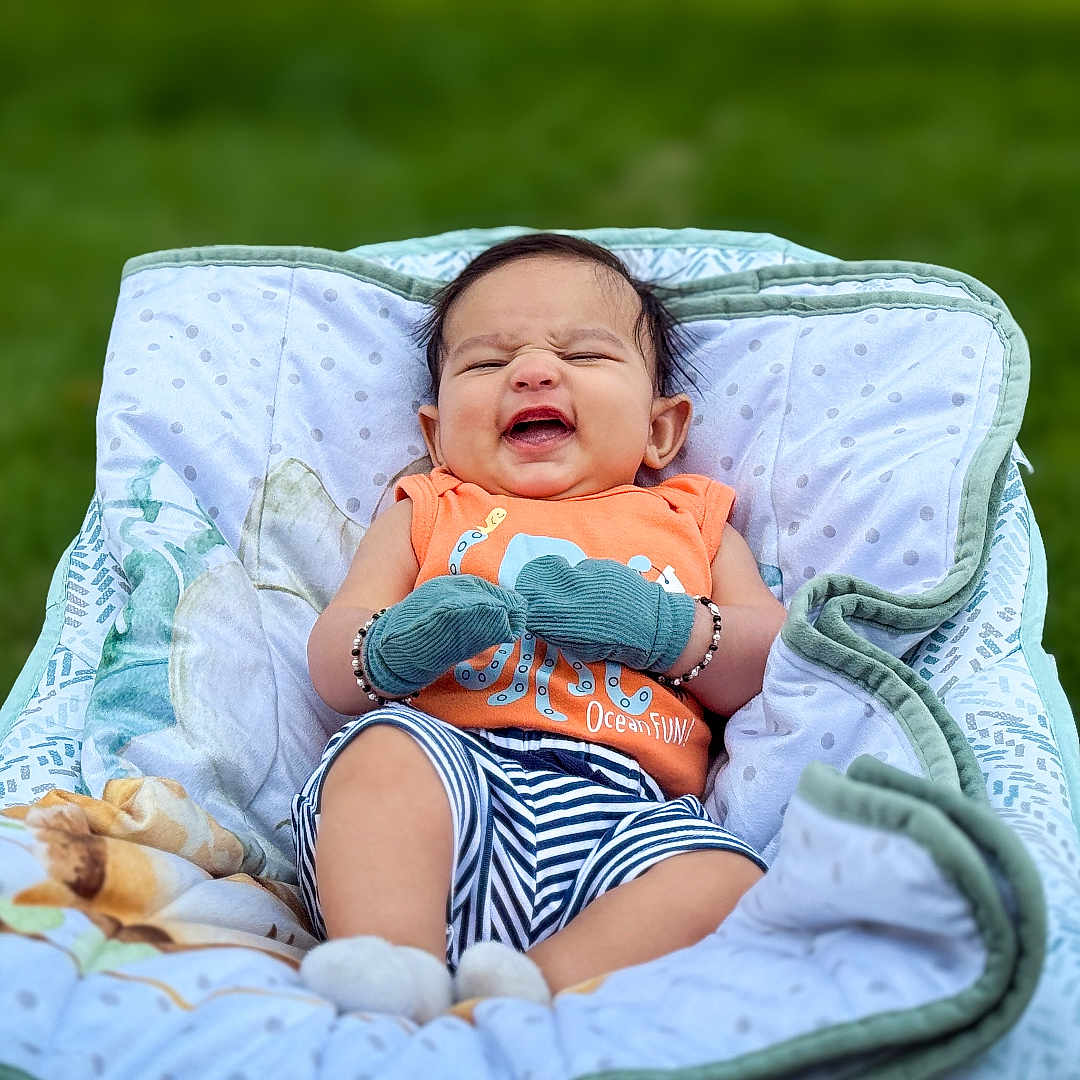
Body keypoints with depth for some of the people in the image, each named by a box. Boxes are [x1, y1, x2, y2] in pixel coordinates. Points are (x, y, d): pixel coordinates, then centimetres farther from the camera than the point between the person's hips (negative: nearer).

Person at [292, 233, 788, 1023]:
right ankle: (390, 967, -43)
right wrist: (393, 645, -10)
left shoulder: (692, 522, 29)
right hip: (453, 765, 0)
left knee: (726, 880, -30)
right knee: (387, 747, -33)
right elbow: (331, 662, 15)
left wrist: (666, 629, -4)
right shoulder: (428, 512, 28)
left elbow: (780, 665, 17)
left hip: (629, 808, 1)